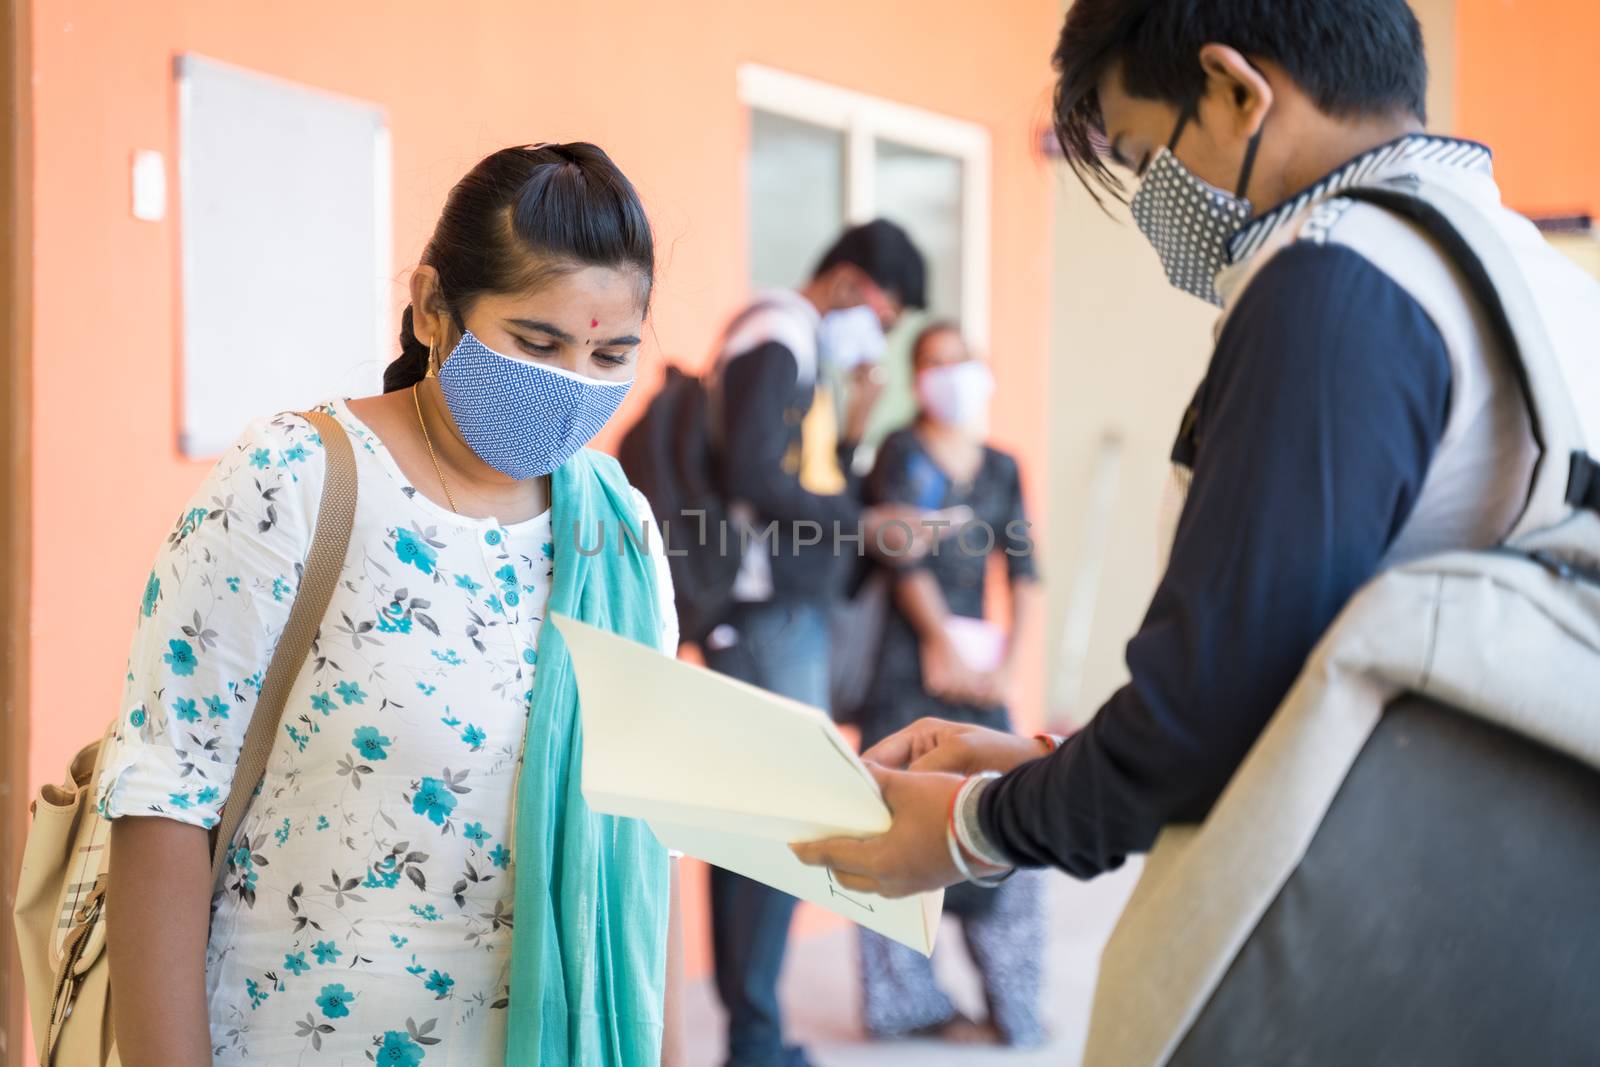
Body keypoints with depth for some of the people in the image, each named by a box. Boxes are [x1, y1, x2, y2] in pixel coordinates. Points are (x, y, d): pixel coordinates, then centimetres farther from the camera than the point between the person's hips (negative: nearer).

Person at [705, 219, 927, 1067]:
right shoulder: (778, 339, -10)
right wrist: (861, 522, -15)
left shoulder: (792, 345, 20)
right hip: (772, 616, -10)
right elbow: (752, 477, -21)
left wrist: (846, 438, 9)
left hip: (777, 614, 10)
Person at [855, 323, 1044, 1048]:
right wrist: (944, 646, -10)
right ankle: (907, 1001, 5)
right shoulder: (902, 455, 0)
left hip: (975, 661, 5)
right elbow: (904, 558, -7)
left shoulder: (1001, 469, 14)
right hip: (908, 655, -4)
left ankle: (1012, 1001, 9)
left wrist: (1004, 662, -2)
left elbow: (1023, 572, 9)